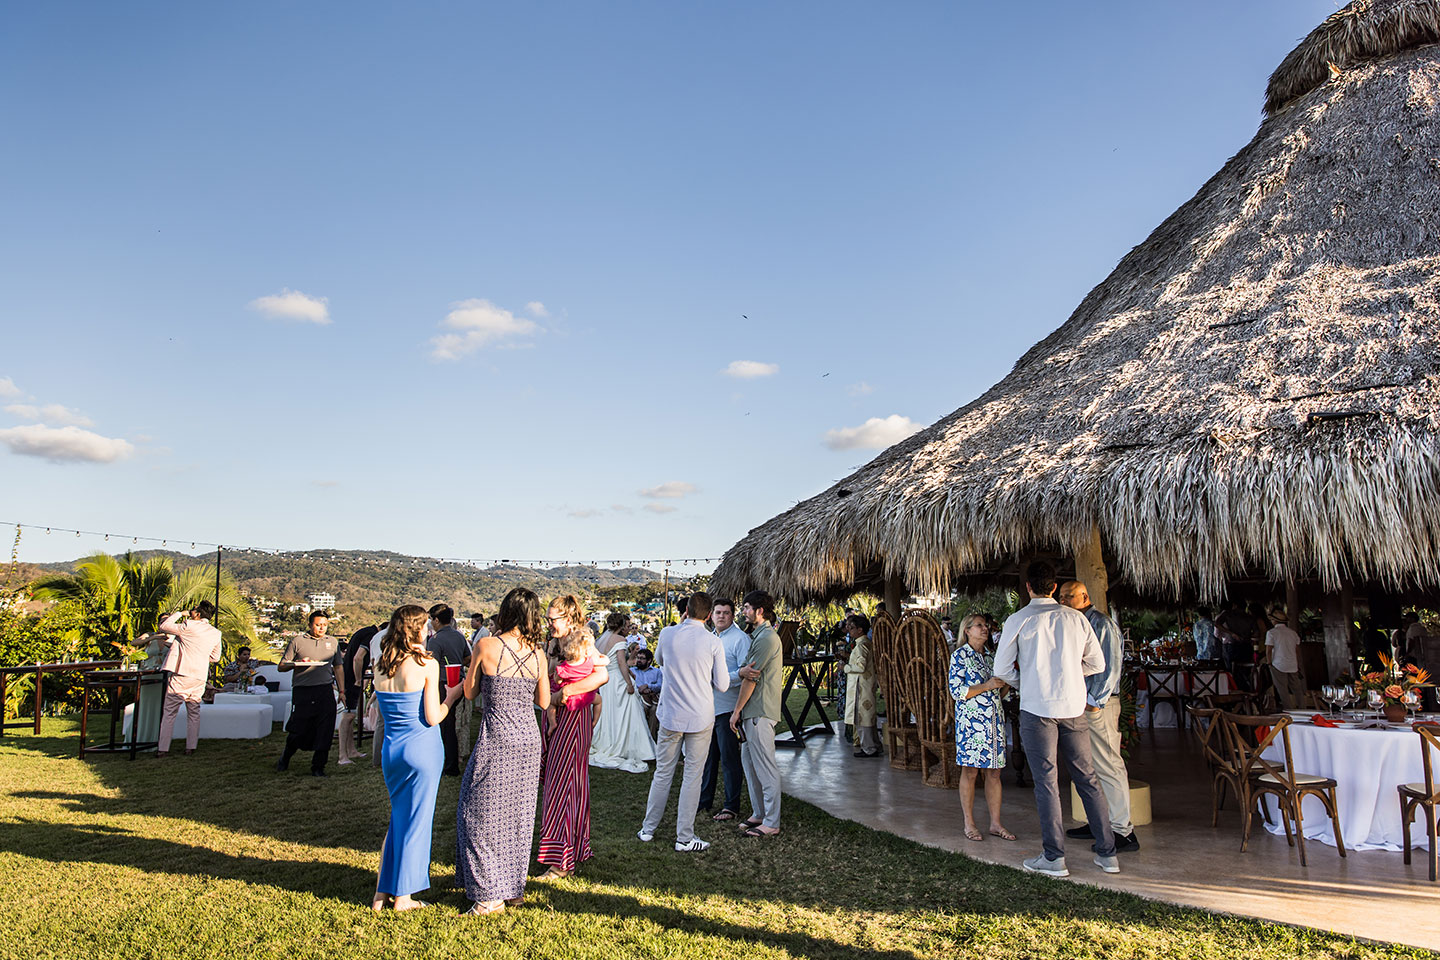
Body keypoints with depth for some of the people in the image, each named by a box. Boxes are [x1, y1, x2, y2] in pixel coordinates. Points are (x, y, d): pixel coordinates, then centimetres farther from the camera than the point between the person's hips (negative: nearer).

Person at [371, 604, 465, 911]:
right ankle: (403, 896, 15)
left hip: (391, 748, 6)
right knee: (416, 821, 7)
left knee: (398, 818, 20)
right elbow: (432, 717, -15)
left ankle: (382, 892, 24)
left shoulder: (381, 665, 2)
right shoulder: (427, 664, -14)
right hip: (422, 749, -6)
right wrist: (454, 694, 1)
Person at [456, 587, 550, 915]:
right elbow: (544, 702, 7)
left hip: (496, 740, -4)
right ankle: (514, 887, 25)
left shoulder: (486, 645, -11)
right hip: (528, 738, 4)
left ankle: (490, 894, 12)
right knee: (518, 814, 15)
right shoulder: (537, 654, -1)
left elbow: (469, 692, 0)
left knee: (483, 813, 8)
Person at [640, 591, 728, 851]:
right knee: (692, 777, 5)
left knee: (662, 773, 14)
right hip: (700, 718, -2)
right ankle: (684, 838, 10)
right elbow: (722, 684, -4)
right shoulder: (713, 642, -10)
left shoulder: (667, 634, -4)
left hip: (670, 715, 2)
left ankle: (648, 829, 24)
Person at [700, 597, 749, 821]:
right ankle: (704, 800, 27)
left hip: (727, 707, -8)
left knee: (729, 758, 0)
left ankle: (731, 806, 9)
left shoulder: (740, 638, -9)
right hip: (707, 706, 8)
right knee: (708, 756, 16)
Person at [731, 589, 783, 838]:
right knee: (749, 763, 16)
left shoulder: (766, 638, -17)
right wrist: (742, 671, -4)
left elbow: (752, 678, -17)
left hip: (760, 712, -10)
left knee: (765, 767, -4)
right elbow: (747, 673, 17)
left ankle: (772, 823, 2)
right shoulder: (758, 635, 17)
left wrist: (737, 711, -12)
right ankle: (759, 813, 26)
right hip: (752, 712, 10)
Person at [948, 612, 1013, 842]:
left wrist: (1004, 684, 1)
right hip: (971, 720, -6)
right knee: (970, 771, 0)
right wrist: (986, 686, -17)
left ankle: (995, 823, 14)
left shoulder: (990, 656, 15)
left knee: (994, 772, 7)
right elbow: (956, 691, -11)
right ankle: (969, 824, 8)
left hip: (994, 719, 6)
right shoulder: (960, 655, -4)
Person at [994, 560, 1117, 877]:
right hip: (1073, 707, 4)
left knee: (1046, 782, 2)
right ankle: (1107, 853, 17)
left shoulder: (1018, 620, -5)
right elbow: (1097, 663, 10)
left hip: (1037, 709, -3)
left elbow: (1002, 669, -1)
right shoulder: (1076, 618, 4)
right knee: (1087, 778, 12)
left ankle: (1054, 858, 7)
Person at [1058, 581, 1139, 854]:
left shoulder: (1103, 625, -11)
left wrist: (1093, 701, -17)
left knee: (1108, 766, -7)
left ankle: (1122, 831, -2)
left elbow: (1110, 668, -16)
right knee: (1090, 766, 15)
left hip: (1098, 705, -10)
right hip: (1081, 703, 10)